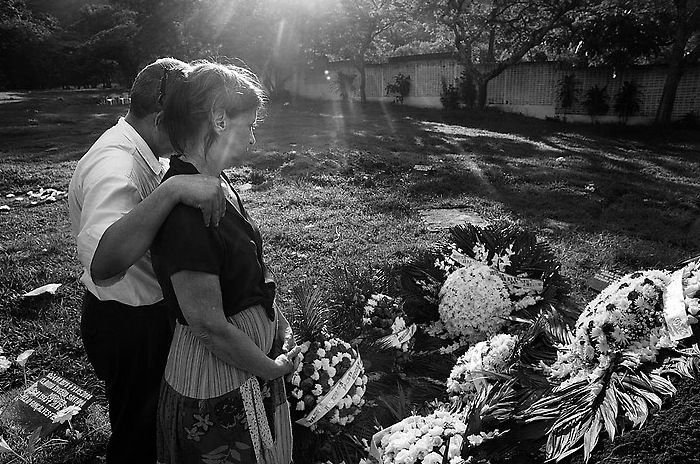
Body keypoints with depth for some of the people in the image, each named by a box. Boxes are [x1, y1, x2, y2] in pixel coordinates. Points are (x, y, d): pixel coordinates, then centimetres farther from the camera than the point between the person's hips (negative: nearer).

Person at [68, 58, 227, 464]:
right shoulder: (114, 164, -31)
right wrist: (171, 190, -54)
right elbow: (103, 264, -49)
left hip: (148, 312, 9)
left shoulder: (137, 152, 1)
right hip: (127, 324, -9)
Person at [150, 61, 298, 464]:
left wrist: (279, 322, 3)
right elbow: (208, 326, -27)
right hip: (218, 386, -9)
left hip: (255, 352, 9)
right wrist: (272, 368, -14)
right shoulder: (184, 210, -30)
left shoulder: (218, 184, 1)